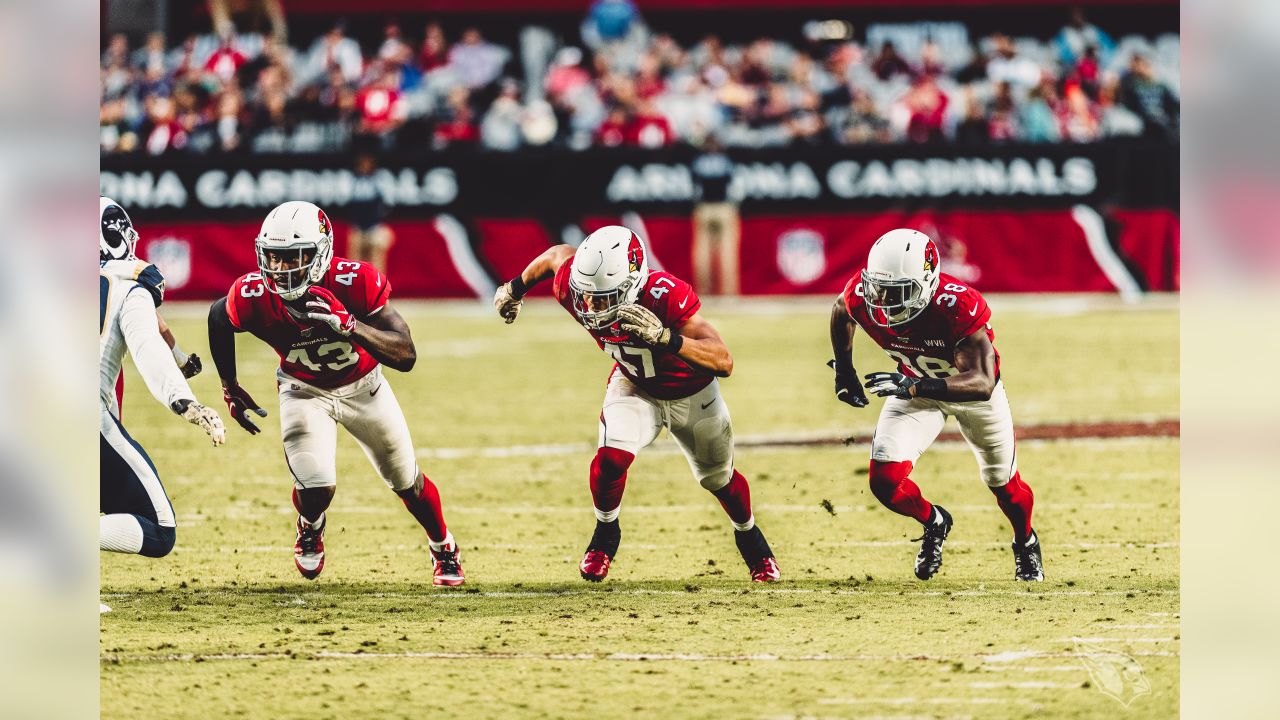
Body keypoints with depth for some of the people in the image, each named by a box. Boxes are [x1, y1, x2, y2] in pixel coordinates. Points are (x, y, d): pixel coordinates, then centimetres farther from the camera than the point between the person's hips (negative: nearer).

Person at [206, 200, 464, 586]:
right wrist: (230, 389, 2)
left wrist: (348, 324, -52)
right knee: (316, 486, -19)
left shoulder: (355, 283, -36)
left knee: (407, 482, 15)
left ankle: (444, 549, 45)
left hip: (363, 386, 0)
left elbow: (406, 356, -37)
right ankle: (310, 530, 19)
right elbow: (218, 317, -4)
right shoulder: (253, 297, -30)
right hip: (304, 391, 0)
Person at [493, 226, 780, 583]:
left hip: (691, 392, -2)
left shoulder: (666, 297, -44)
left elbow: (723, 362, -50)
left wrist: (664, 336, -63)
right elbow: (558, 255, -6)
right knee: (611, 458, -23)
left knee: (718, 478, 17)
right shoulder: (574, 288, -32)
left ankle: (749, 535, 50)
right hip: (634, 385, 2)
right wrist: (515, 288, 10)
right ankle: (605, 533, 7)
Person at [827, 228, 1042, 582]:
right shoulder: (863, 297, -30)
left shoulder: (958, 307, -43)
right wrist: (843, 370, 1)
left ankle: (1026, 545, 51)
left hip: (970, 388, -2)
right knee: (885, 481, -16)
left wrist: (913, 387, -58)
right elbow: (841, 311, -2)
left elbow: (982, 383, -48)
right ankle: (933, 523, 18)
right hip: (915, 387, 2)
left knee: (1003, 483, 17)